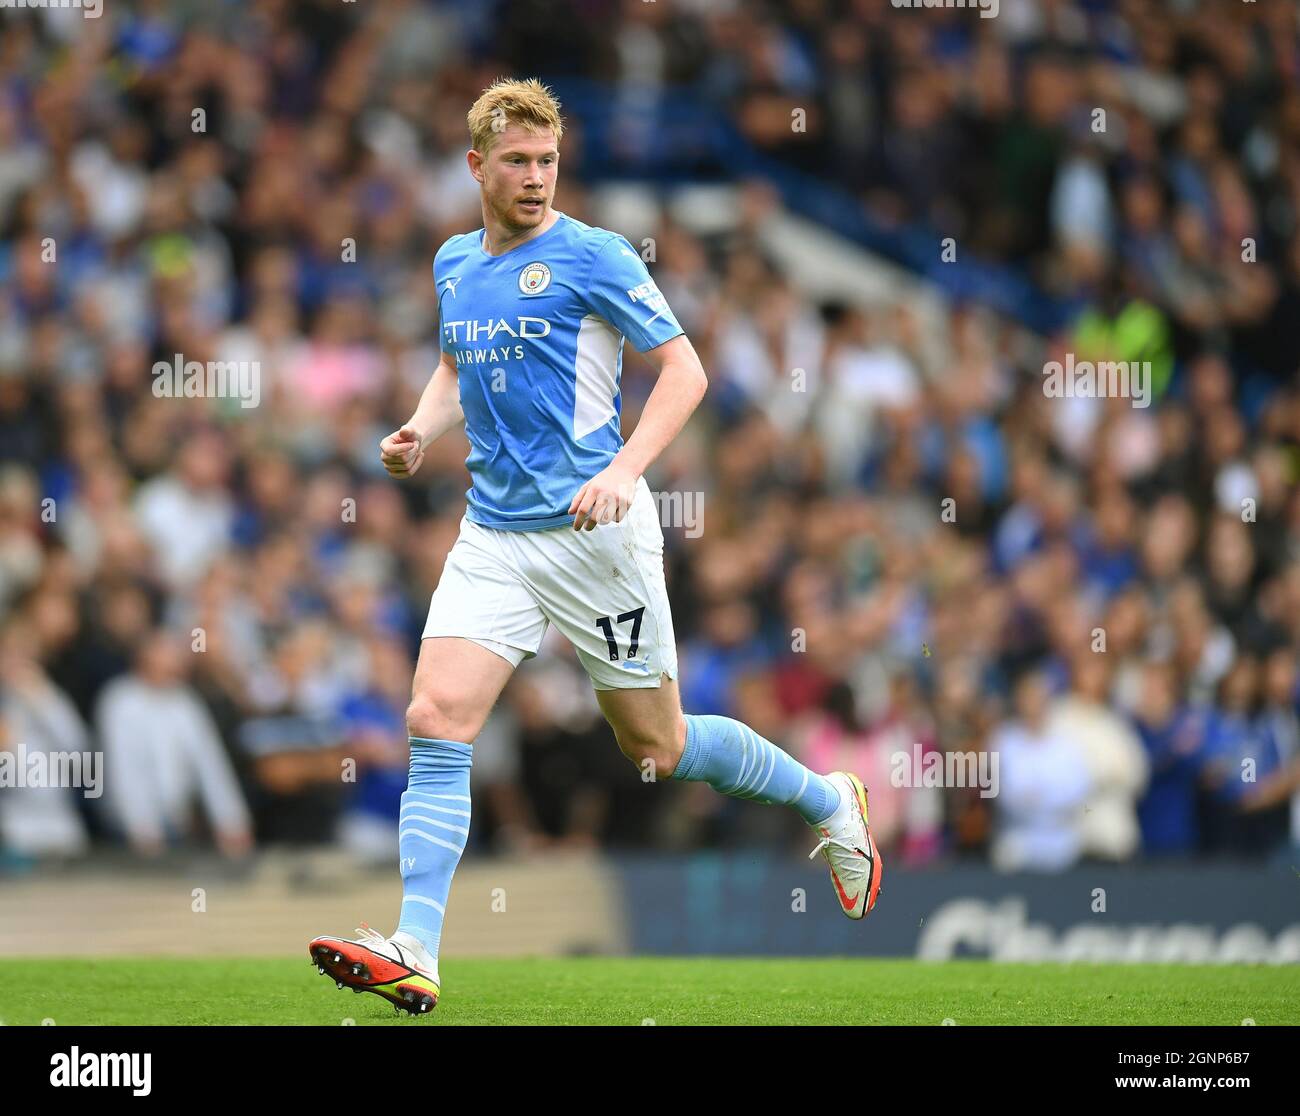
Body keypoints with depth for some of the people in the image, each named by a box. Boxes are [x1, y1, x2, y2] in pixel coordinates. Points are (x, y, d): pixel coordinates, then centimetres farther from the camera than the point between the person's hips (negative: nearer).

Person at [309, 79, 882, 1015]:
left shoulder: (593, 256, -8)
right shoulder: (455, 264, 12)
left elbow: (685, 369, -8)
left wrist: (623, 470, -22)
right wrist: (421, 431, 8)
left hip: (593, 533, -5)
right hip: (493, 538, 5)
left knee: (657, 747, 6)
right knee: (436, 724, -12)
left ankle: (829, 804, 30)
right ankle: (416, 954, -17)